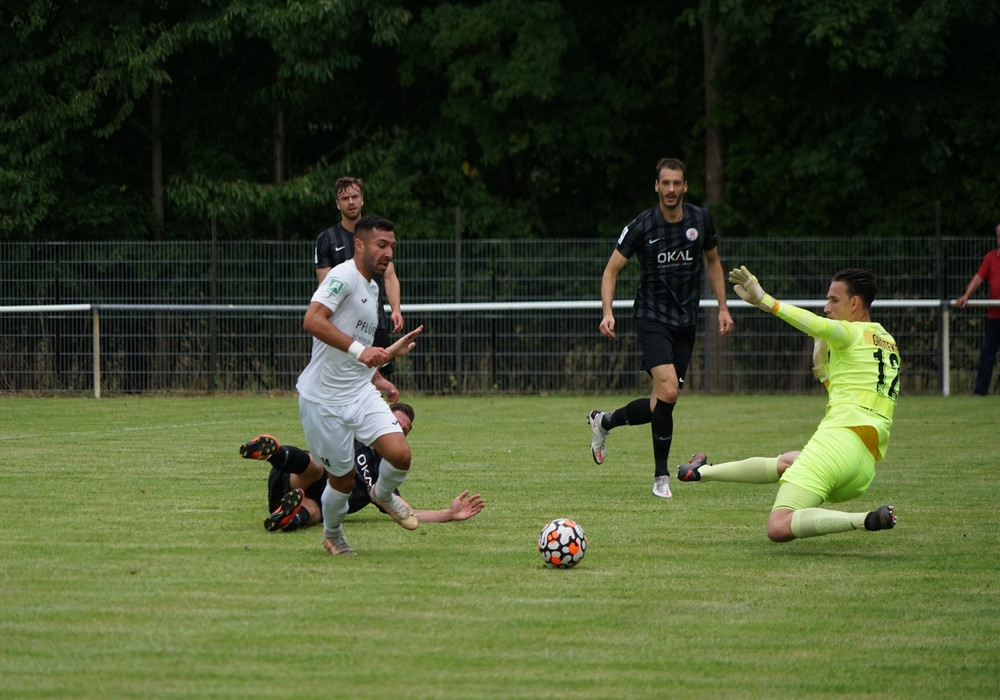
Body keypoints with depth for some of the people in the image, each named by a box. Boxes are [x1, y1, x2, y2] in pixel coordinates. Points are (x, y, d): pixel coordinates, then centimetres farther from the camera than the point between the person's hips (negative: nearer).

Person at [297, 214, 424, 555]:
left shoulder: (372, 287, 15)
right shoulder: (343, 277, -15)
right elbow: (312, 321, -31)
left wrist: (392, 351, 25)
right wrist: (359, 350, -35)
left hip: (360, 393, 7)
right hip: (323, 399, -7)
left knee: (400, 455, -12)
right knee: (343, 478, 4)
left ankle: (383, 494, 22)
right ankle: (332, 535, 34)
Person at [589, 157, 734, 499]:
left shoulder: (701, 220, 1)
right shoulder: (641, 226, -9)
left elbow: (713, 262, 17)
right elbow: (612, 269, -3)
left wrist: (723, 307, 12)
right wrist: (608, 312, -17)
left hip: (686, 320, 5)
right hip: (652, 317, -4)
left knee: (661, 403, 5)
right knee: (668, 392, -21)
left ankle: (604, 422, 33)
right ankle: (661, 477, -9)